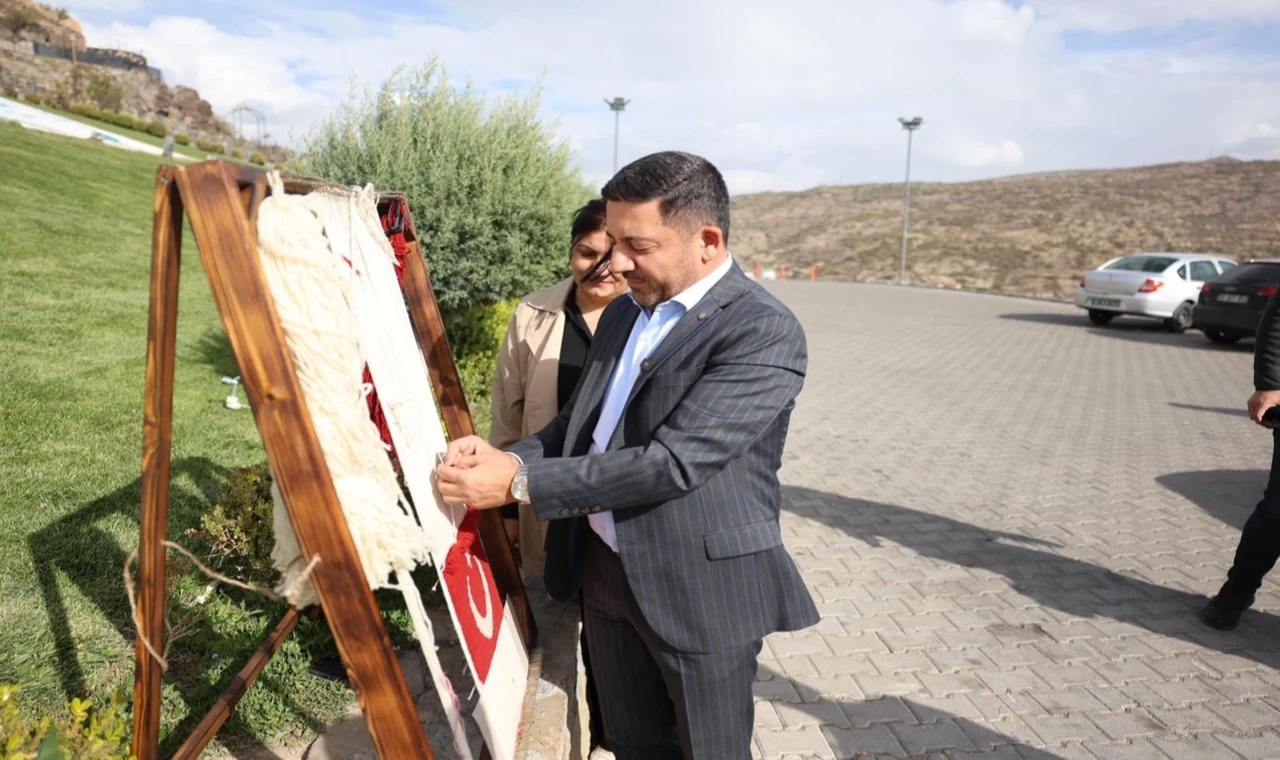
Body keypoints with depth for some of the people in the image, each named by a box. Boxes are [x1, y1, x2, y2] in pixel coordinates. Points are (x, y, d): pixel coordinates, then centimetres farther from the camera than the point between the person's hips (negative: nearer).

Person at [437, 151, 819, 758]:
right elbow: (577, 423, 13)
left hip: (700, 589, -7)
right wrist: (501, 457, -7)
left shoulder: (763, 333, -19)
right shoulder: (625, 313, 7)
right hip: (605, 572, 7)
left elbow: (673, 462, -27)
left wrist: (520, 482, -24)